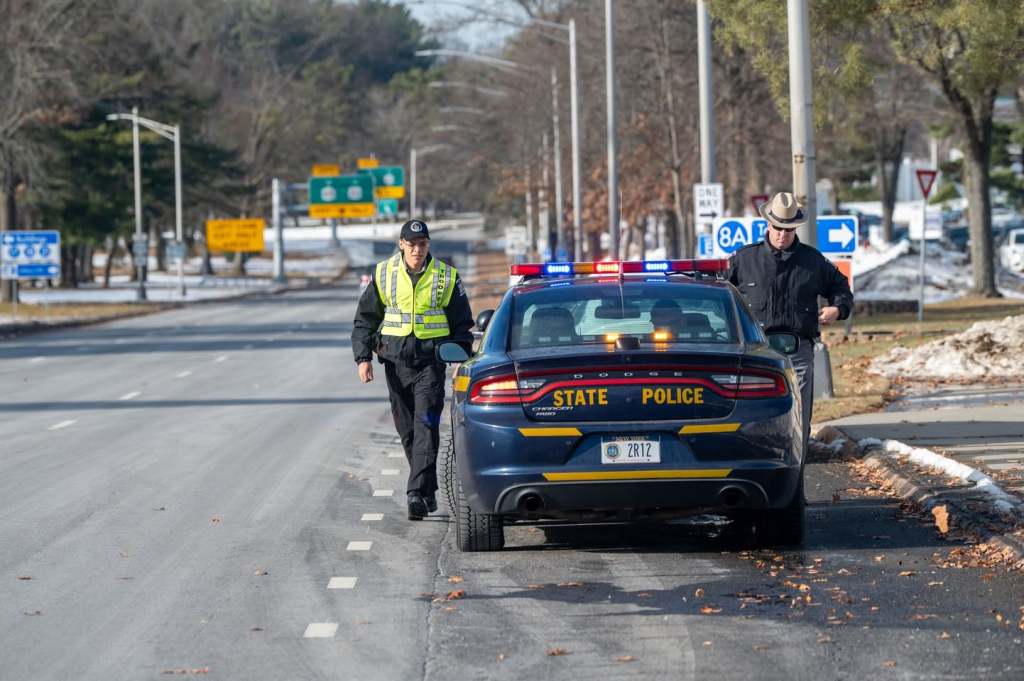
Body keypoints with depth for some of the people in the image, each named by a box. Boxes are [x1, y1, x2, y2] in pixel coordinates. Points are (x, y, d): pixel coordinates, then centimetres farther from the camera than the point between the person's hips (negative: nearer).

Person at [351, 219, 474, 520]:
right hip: (396, 361, 3)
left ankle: (417, 493, -18)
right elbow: (364, 320, 10)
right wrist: (363, 357, 1)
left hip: (431, 362, -3)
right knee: (406, 429, 8)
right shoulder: (383, 274, 4)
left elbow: (462, 325, 8)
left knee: (426, 427, -13)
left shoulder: (446, 277, 1)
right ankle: (428, 490, 23)